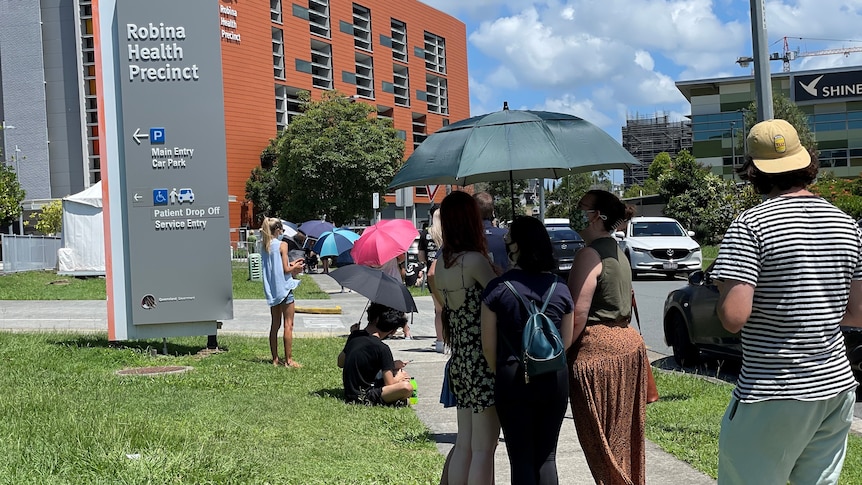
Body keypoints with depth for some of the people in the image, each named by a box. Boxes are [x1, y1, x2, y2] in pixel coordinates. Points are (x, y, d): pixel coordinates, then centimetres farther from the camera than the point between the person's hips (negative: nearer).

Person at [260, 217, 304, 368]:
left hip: (272, 290, 7)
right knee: (288, 325, -2)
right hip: (284, 287, -7)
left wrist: (291, 265, 17)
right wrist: (295, 266, 4)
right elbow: (286, 269, -15)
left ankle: (275, 358, 16)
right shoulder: (282, 245, -11)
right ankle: (289, 359, -3)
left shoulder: (266, 246, 8)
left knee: (275, 325, 12)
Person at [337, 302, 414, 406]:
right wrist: (399, 377, 10)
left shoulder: (354, 335, 4)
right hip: (362, 398, -8)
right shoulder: (382, 349, -16)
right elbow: (389, 383, -12)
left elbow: (340, 363, 18)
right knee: (407, 387, -24)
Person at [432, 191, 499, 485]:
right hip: (483, 361, -8)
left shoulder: (441, 263, 7)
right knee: (483, 449, -2)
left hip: (459, 361, 8)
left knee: (464, 446, 14)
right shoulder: (475, 261, -16)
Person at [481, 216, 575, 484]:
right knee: (546, 456, 12)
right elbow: (567, 342, 7)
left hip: (513, 379, -3)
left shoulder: (497, 288, -9)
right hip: (554, 379, 3)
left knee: (521, 458, 6)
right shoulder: (560, 289, 0)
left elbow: (488, 345, -7)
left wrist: (502, 374, 9)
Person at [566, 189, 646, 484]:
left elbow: (578, 314, -19)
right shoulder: (617, 252, 16)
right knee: (622, 436, 16)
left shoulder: (590, 254, -14)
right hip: (628, 342, 10)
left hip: (597, 349, -10)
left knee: (601, 441, -2)